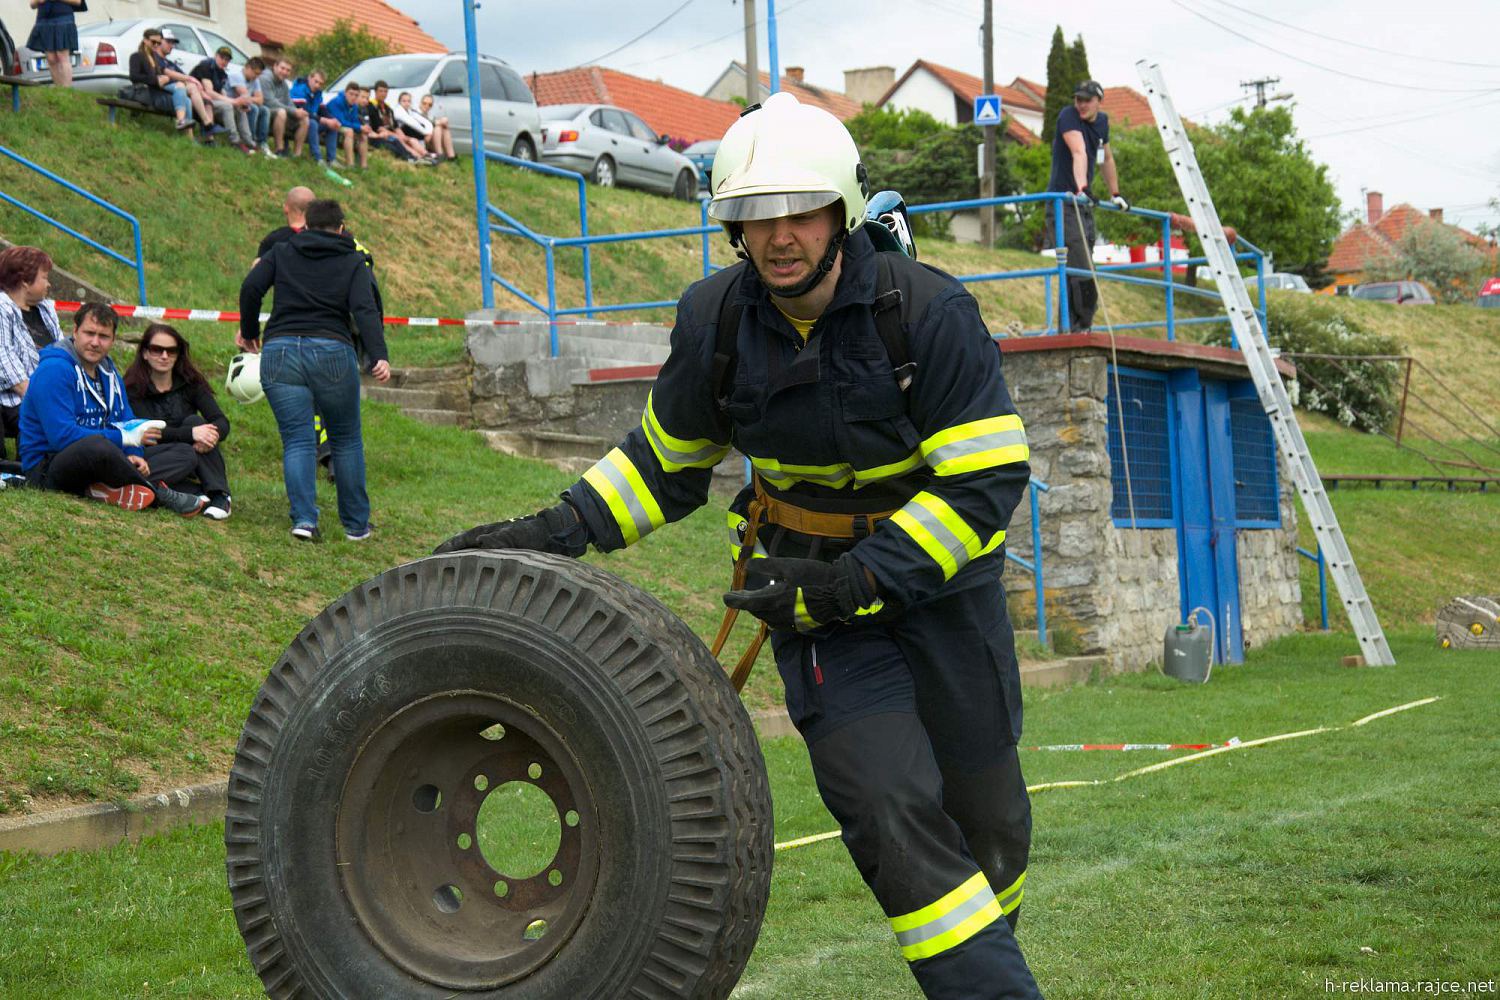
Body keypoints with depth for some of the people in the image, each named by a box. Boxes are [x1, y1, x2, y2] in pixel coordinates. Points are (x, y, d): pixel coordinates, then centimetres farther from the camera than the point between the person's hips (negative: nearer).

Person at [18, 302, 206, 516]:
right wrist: (125, 438, -21)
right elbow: (62, 436, -24)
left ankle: (107, 491, -19)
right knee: (97, 445, -42)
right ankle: (159, 493, -18)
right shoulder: (54, 370, -16)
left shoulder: (108, 370, 12)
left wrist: (133, 455, -9)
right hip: (47, 465, -9)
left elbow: (127, 422, 15)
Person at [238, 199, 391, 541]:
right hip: (333, 352, -1)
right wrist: (379, 356, -17)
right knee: (346, 441, 12)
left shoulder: (282, 252, 15)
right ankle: (356, 524, 16)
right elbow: (365, 309, -6)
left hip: (280, 352, 1)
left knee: (296, 441, 1)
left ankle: (303, 519, -16)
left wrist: (248, 331, 18)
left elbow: (250, 288, 3)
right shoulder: (354, 262, 10)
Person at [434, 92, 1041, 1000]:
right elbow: (667, 459, 8)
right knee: (892, 816, -16)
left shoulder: (929, 312, -20)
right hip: (821, 594, 1)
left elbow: (985, 482, -21)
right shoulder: (716, 320, -8)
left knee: (987, 823, 11)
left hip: (943, 580, -1)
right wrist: (560, 531, -6)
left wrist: (850, 582, -26)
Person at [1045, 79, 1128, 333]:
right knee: (1081, 271, -16)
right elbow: (1079, 153, -28)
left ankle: (1069, 329, 12)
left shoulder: (1102, 121, 12)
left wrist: (1115, 194, 29)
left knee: (1081, 272, 8)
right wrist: (1082, 187, -40)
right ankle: (1082, 327, -13)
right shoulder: (1068, 116, -11)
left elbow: (1106, 158, 27)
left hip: (1085, 204, 8)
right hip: (1064, 203, -8)